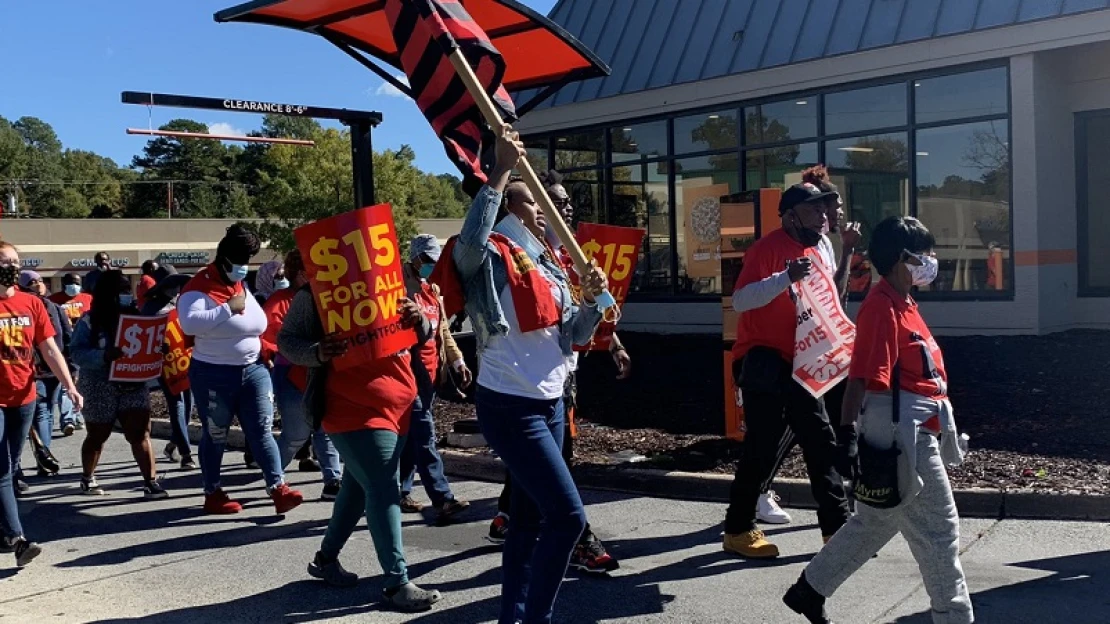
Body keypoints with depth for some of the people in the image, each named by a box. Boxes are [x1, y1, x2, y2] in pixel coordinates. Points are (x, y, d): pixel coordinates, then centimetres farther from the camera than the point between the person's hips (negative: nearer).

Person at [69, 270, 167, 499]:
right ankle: (87, 478, 33)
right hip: (100, 388, -2)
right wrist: (104, 355, -31)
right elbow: (77, 353, -15)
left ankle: (151, 482, -8)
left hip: (134, 385, 3)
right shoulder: (90, 321, -7)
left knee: (140, 434, -6)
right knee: (97, 436, 14)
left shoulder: (136, 316, 5)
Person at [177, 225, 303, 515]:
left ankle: (278, 489, -5)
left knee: (262, 431, -1)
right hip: (214, 375, -6)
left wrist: (264, 352, 16)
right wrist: (228, 308, -28)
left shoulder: (243, 286, 13)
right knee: (215, 436, 6)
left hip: (253, 370, 6)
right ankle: (213, 494, 18)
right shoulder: (200, 287, -12)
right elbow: (189, 323, -30)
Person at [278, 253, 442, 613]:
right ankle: (397, 583, -2)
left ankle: (326, 557, 34)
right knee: (384, 493, -10)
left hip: (396, 407, 7)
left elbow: (420, 337, 16)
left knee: (360, 488, 17)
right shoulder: (315, 294, -6)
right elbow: (287, 340, -4)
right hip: (354, 411, -7)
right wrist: (317, 353, -24)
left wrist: (419, 319, -8)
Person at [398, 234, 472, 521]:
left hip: (430, 369, 8)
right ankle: (442, 498, -15)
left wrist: (457, 361, 14)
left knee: (413, 433, 13)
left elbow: (443, 328, 22)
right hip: (409, 367, -8)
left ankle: (401, 491, 22)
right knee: (423, 433, -12)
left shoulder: (433, 288, 19)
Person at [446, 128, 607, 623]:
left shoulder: (549, 264, 13)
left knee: (530, 515, 15)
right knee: (567, 515, -12)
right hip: (509, 406, -9)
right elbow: (470, 238, -35)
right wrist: (502, 170, -31)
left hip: (550, 402, 9)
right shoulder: (489, 258, -9)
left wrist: (591, 300, -5)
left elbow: (573, 335, 13)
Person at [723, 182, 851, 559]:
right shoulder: (768, 248, -13)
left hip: (798, 365, 9)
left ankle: (837, 527, 19)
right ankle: (738, 530, 9)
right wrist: (787, 277, -34)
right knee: (763, 447, -4)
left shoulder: (816, 253, 14)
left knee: (822, 443, 10)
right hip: (764, 363, -8)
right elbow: (740, 300, -25)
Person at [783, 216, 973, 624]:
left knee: (876, 522, 18)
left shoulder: (903, 304, 13)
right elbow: (862, 376, -25)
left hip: (915, 433, 11)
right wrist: (849, 432, -29)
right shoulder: (882, 307, -18)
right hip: (903, 437, -11)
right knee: (939, 530, 0)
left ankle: (809, 589, 28)